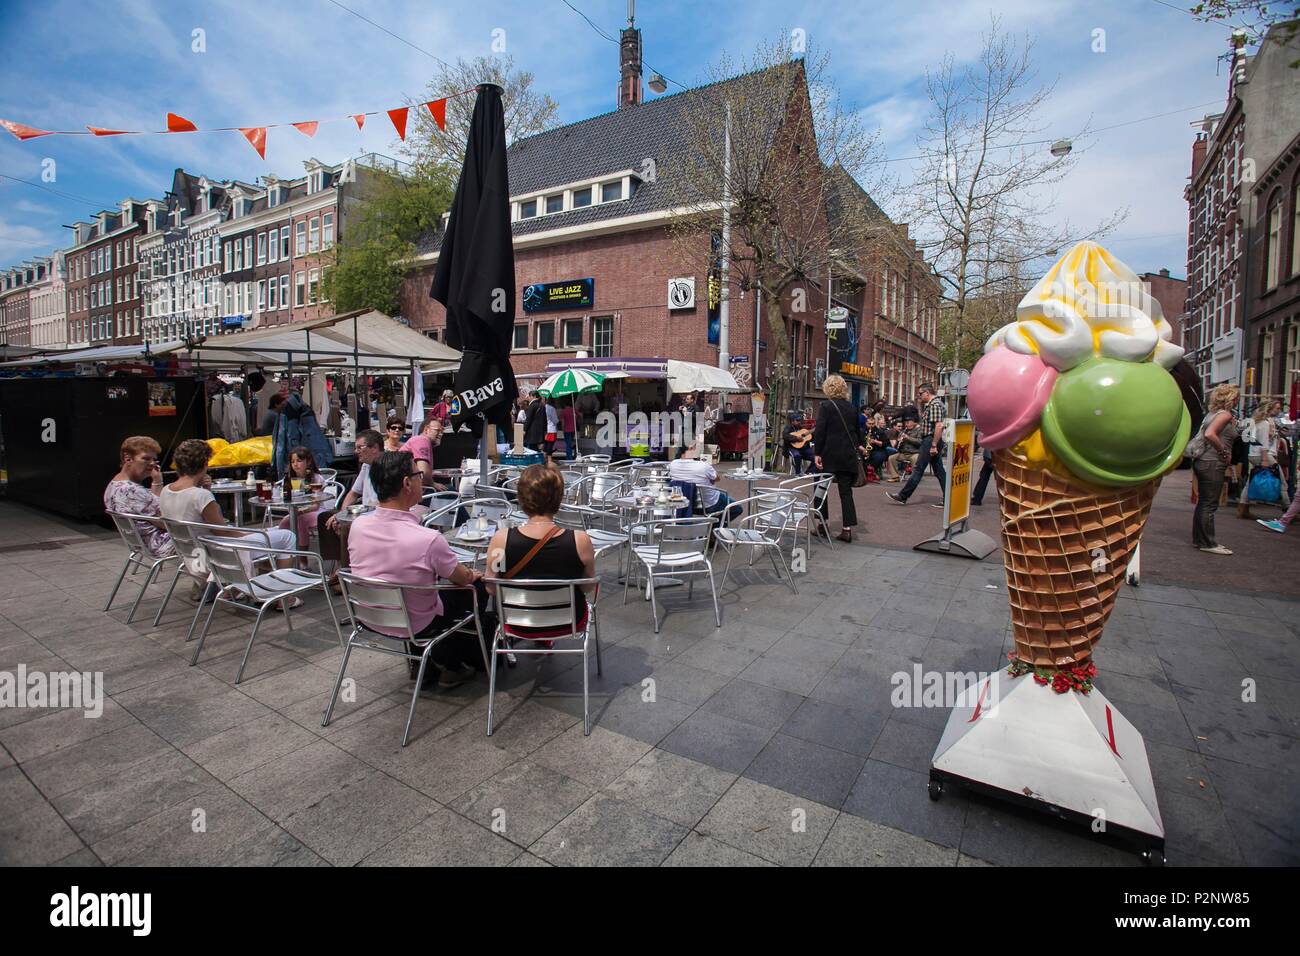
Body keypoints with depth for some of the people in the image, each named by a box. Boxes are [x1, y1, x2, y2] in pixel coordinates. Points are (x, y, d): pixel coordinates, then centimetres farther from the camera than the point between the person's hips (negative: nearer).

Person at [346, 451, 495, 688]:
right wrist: (473, 575, 11)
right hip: (415, 627, -6)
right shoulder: (428, 539, -33)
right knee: (478, 586, 13)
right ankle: (448, 663, 25)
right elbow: (464, 578, -13)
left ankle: (419, 661, 27)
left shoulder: (357, 526, -16)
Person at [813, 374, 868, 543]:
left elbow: (819, 431, -13)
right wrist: (861, 445, 32)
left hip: (829, 454, -5)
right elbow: (857, 429, 16)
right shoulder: (852, 408, 8)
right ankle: (847, 529, 2)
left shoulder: (826, 406, -8)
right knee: (846, 491, 7)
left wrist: (817, 453, -10)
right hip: (848, 456, 5)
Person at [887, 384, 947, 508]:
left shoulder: (935, 404, -14)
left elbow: (939, 426, -22)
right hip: (934, 442, 11)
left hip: (930, 441, -11)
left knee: (918, 469, -6)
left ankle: (902, 496, -1)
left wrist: (933, 445, -23)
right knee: (939, 471, 9)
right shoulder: (931, 404, 18)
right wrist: (921, 405, 17)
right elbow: (924, 418, 29)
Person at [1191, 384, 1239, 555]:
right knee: (1209, 504, -4)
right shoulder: (1225, 414, -11)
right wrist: (1224, 452, -17)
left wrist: (1232, 425, 14)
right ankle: (1207, 543, 2)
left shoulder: (1212, 413, 15)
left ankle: (1199, 539, 22)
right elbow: (1210, 434, -26)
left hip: (1202, 461, 9)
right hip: (1212, 463, -9)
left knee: (1203, 502, 14)